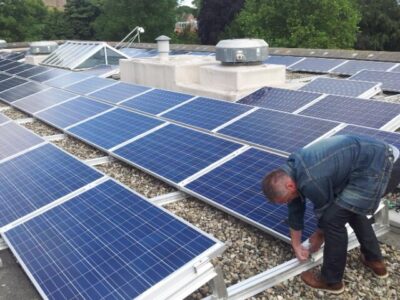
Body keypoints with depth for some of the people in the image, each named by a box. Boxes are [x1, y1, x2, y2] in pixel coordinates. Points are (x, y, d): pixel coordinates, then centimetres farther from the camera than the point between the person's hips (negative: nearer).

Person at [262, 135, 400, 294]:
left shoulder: (311, 182, -24)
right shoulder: (290, 170, 5)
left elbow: (325, 213, -4)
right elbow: (295, 210, 16)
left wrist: (318, 237, 16)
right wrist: (296, 246, 25)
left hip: (378, 168, -10)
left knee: (334, 217, -7)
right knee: (350, 207, 26)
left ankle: (331, 280, 11)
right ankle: (374, 259, 38)